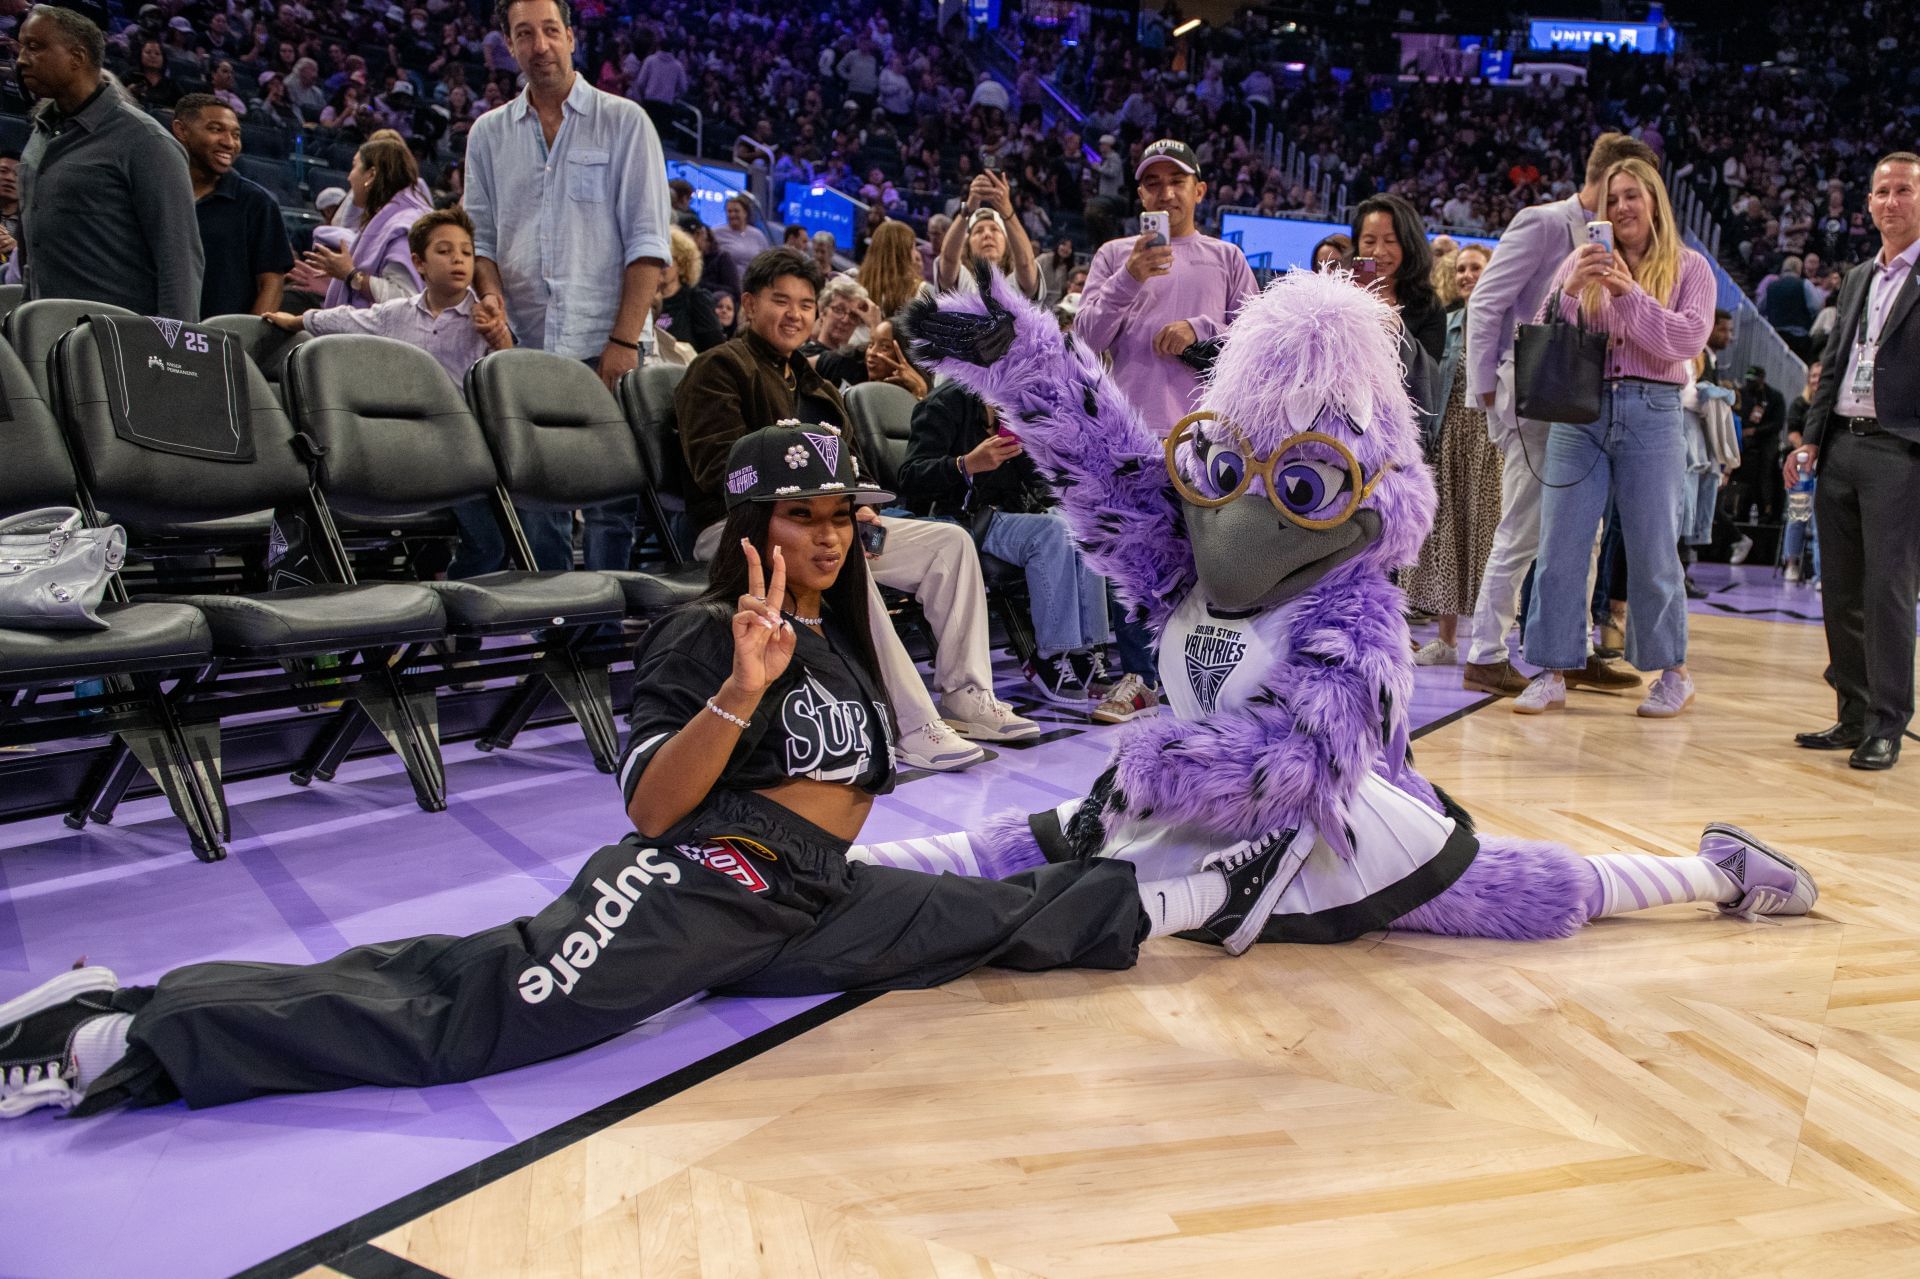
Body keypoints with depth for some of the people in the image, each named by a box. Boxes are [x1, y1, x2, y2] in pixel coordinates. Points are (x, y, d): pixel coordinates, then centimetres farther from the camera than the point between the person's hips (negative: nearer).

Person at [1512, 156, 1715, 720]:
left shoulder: (1688, 268, 7)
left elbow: (1689, 338, -8)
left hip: (1652, 415, -2)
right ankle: (1553, 673, 6)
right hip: (1579, 411, 2)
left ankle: (1673, 673, 18)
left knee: (1653, 550, 4)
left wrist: (1628, 293, -16)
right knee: (1560, 546, -1)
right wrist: (1570, 289, -14)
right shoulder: (1583, 262, 11)